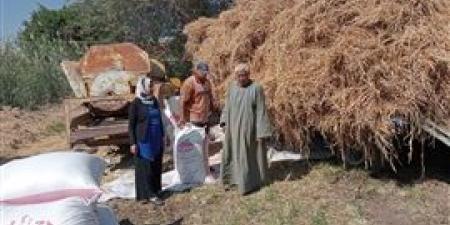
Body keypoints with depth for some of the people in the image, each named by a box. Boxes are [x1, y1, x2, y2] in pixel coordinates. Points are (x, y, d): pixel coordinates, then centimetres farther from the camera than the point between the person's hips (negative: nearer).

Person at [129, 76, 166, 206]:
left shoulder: (154, 101, 8)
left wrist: (162, 136, 13)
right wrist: (133, 143, -11)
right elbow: (131, 125, -8)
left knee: (156, 166, 12)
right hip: (143, 140, -6)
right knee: (145, 167, 2)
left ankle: (155, 190, 25)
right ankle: (150, 194, 8)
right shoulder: (136, 103, -9)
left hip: (156, 140, 6)